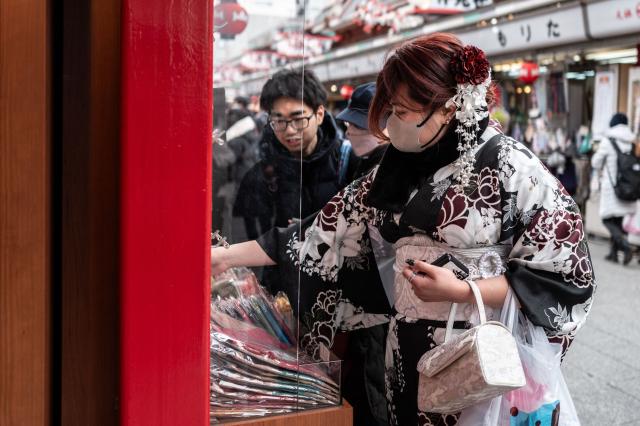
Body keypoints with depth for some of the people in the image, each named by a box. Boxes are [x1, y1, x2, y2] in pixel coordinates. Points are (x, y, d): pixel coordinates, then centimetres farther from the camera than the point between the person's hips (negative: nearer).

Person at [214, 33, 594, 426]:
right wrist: (229, 257, 0)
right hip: (408, 356, 5)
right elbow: (327, 233, 4)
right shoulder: (395, 171, 4)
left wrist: (460, 290, -19)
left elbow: (567, 272, -12)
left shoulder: (509, 166, -12)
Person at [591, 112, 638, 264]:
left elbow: (596, 163, 0)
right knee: (618, 220, 16)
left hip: (612, 185, -5)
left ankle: (625, 247, -15)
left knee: (608, 219, 3)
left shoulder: (608, 141, -9)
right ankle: (613, 253, 18)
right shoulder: (633, 142, 3)